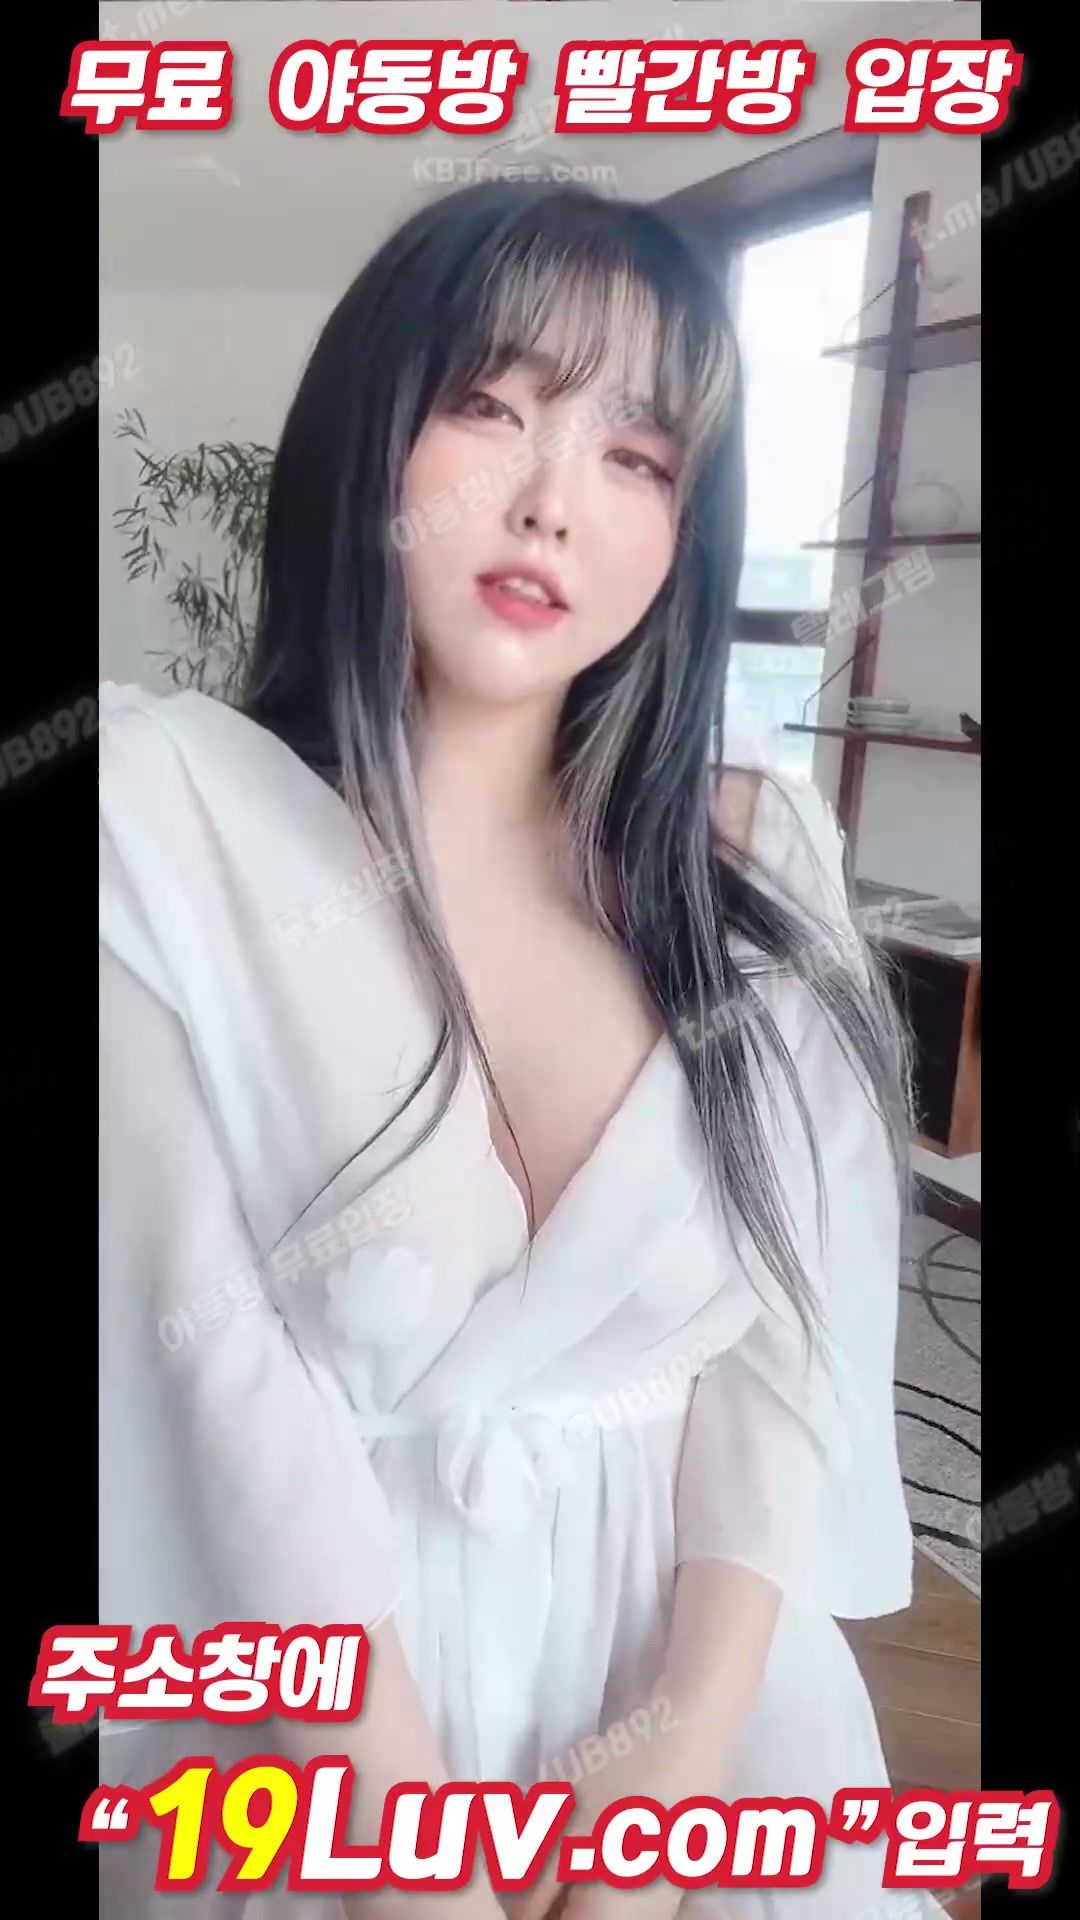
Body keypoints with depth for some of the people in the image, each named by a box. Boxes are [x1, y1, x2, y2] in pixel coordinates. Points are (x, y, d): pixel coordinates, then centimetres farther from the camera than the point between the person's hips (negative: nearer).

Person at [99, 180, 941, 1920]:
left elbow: (801, 1325, -4)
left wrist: (689, 1731, -15)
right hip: (317, 1693, -2)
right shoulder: (162, 807, -13)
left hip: (697, 1668, 4)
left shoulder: (761, 858, -2)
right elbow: (203, 1338, -17)